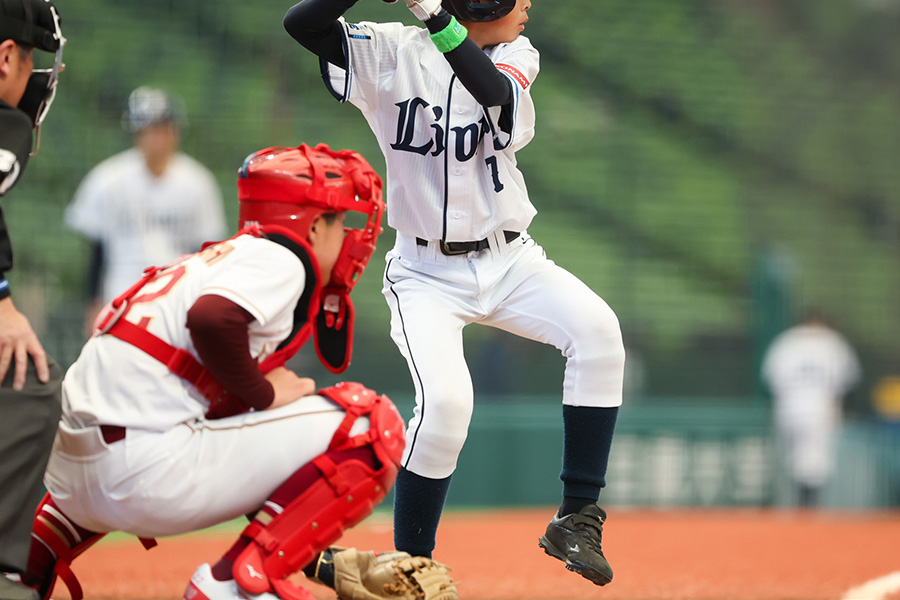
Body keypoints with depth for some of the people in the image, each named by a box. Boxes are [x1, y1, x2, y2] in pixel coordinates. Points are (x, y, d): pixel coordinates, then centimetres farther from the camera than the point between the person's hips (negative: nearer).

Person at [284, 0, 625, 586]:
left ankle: (577, 518, -15)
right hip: (428, 272, -3)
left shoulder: (516, 56, -1)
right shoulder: (392, 53, -8)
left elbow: (496, 94, -25)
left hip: (511, 261, 3)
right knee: (445, 400, -25)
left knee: (597, 330, -24)